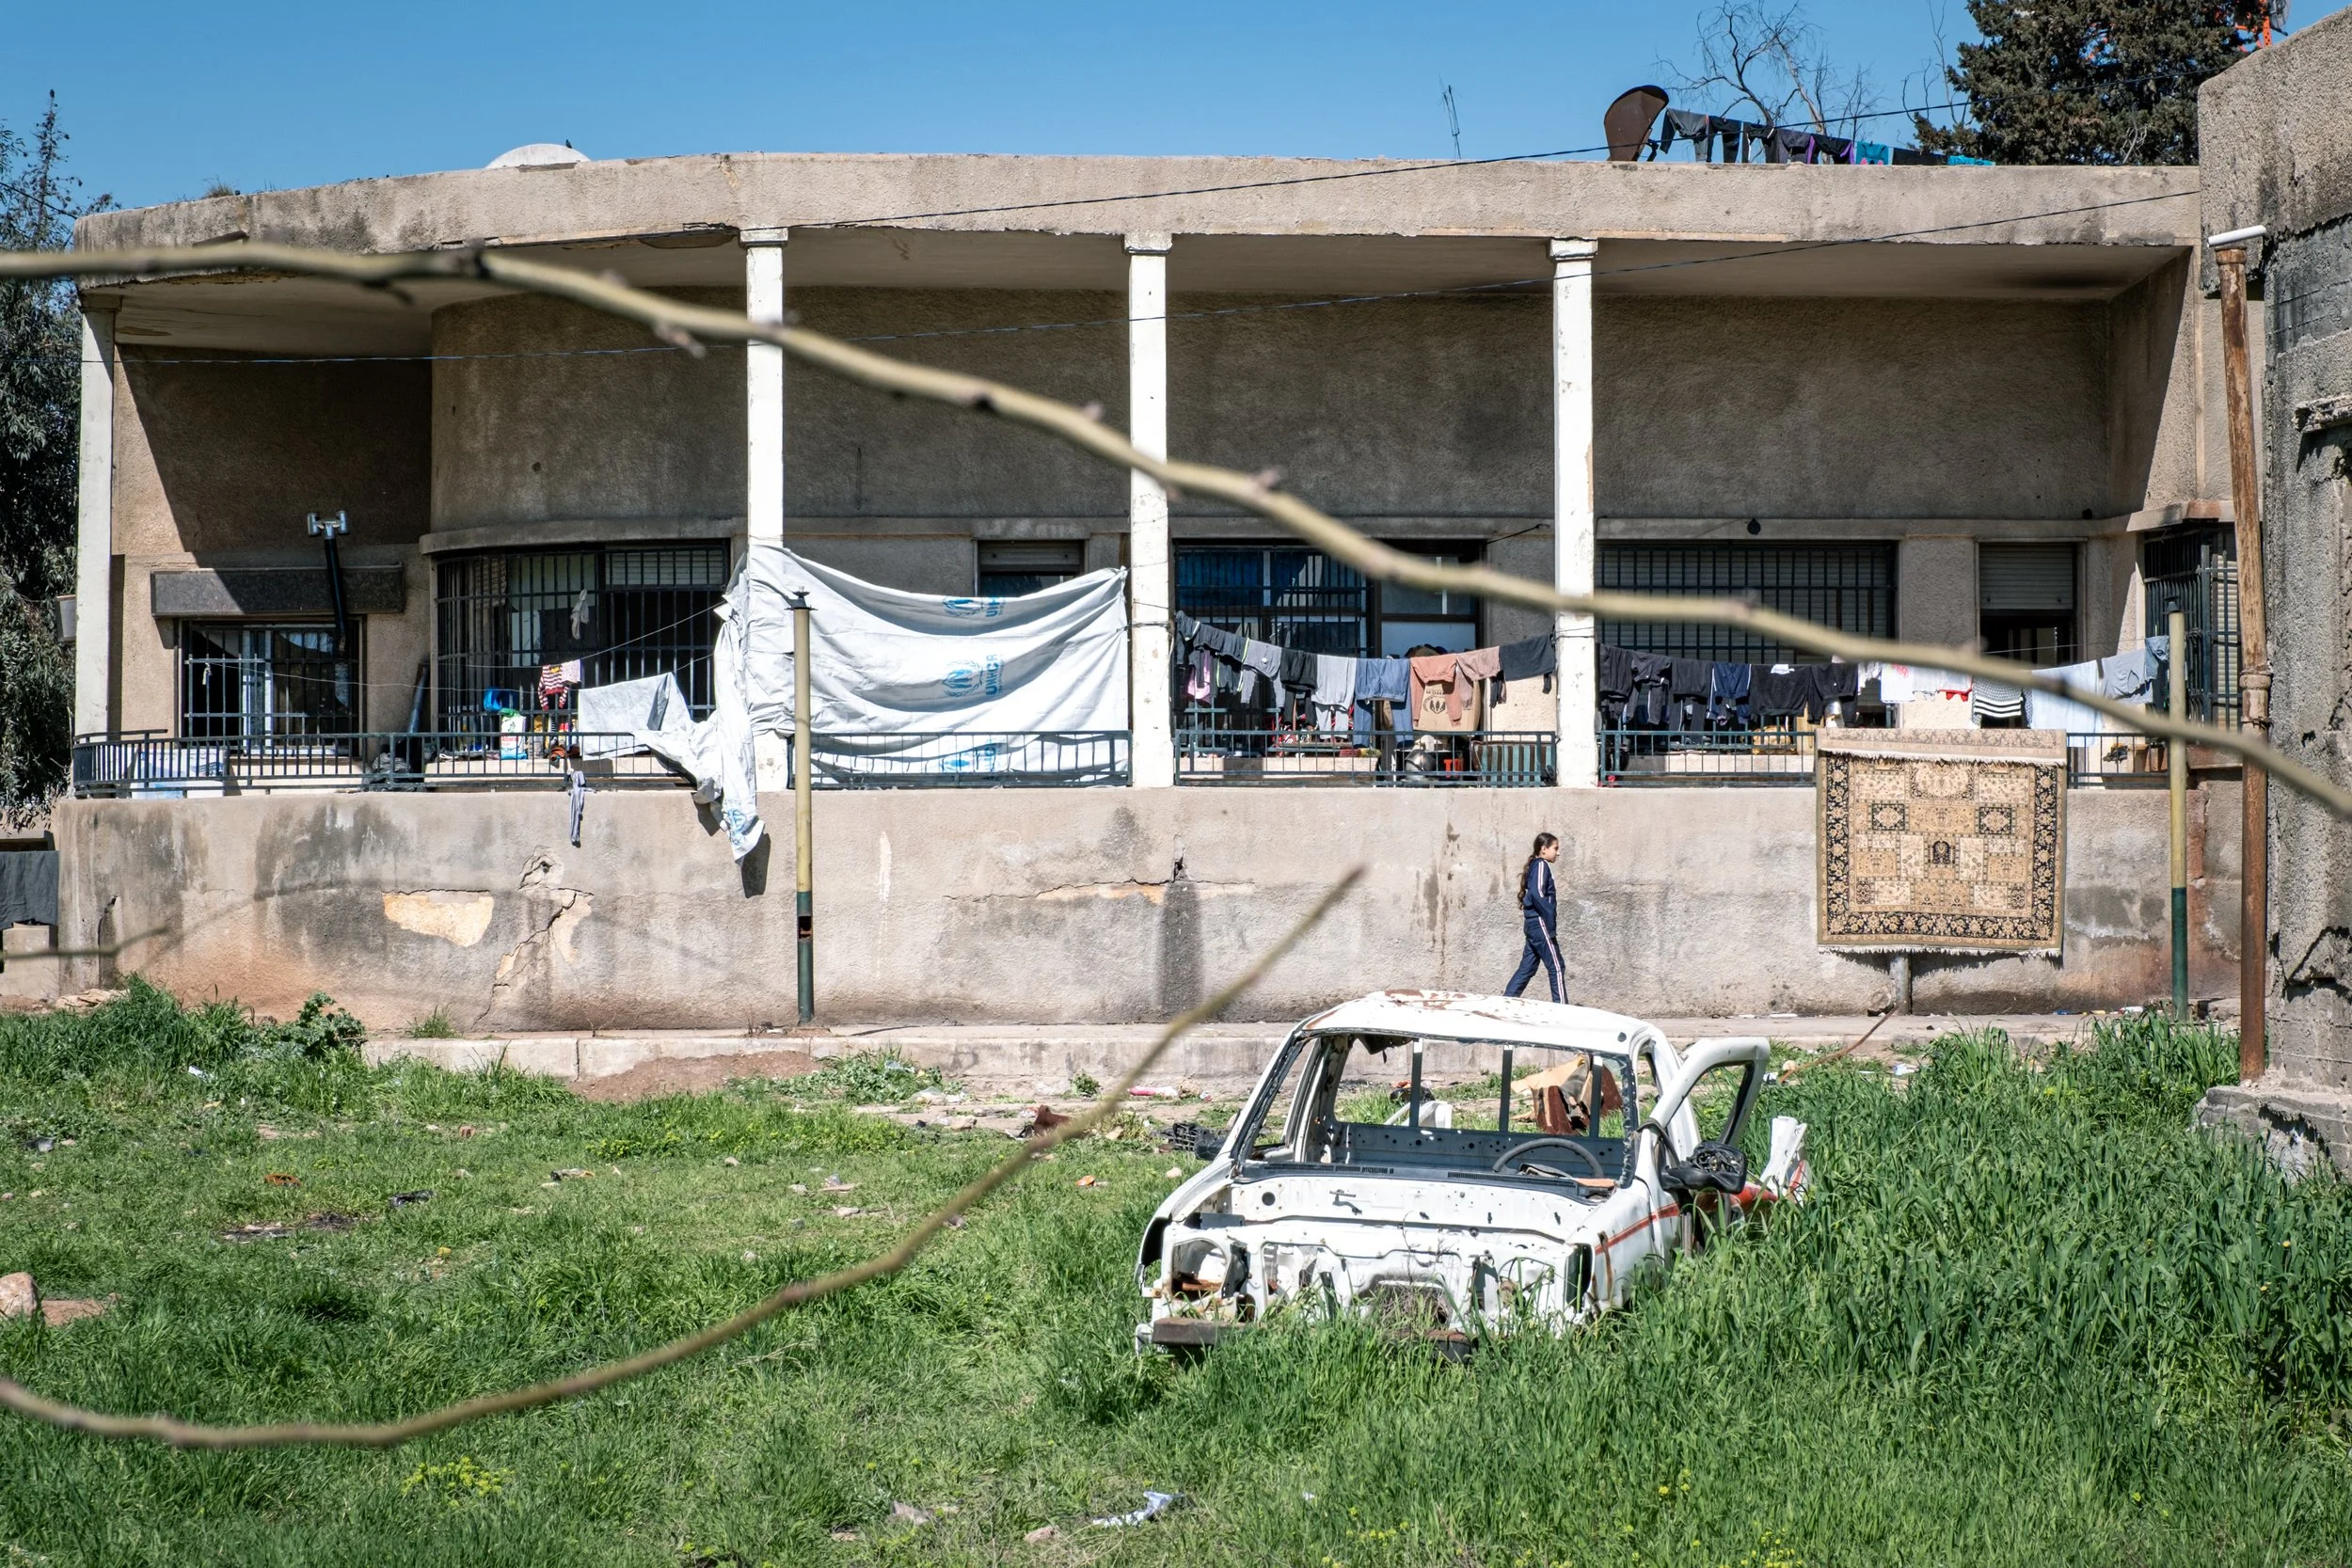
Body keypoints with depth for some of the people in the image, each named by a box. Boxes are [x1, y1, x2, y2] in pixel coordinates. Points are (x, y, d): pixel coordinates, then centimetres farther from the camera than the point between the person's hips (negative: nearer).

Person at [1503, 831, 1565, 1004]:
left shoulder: (1534, 866, 19)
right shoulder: (1541, 866, -9)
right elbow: (1538, 894, -22)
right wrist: (1551, 922, -21)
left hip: (1533, 925, 10)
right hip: (1540, 924, -10)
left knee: (1527, 968, 10)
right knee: (1556, 967, -7)